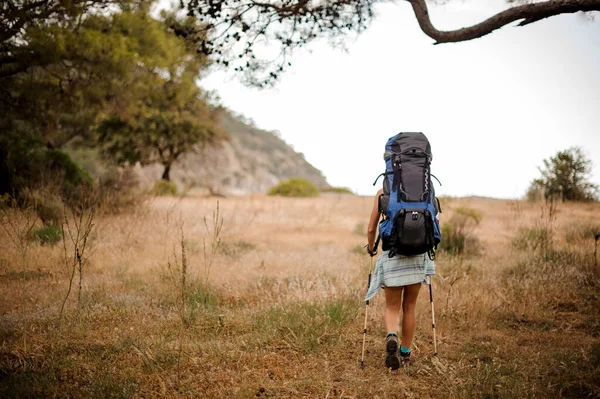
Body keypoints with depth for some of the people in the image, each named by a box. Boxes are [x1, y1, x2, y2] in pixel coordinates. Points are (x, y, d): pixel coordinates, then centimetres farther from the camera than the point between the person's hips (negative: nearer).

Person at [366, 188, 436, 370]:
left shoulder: (382, 194, 1)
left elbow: (371, 229, 2)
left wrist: (371, 247, 22)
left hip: (391, 256, -1)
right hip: (417, 256, 1)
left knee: (392, 307, 9)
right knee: (409, 308, 15)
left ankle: (391, 337, -21)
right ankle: (405, 355, 21)